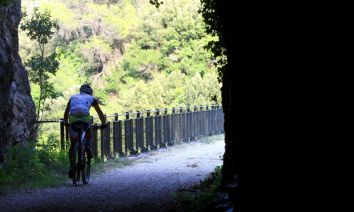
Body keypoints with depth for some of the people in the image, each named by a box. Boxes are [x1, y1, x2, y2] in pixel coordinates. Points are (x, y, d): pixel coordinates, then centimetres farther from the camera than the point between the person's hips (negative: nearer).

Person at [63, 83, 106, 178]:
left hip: (73, 119, 1)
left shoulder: (73, 97, 31)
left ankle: (72, 167, 3)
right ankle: (88, 146, 12)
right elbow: (100, 113, 29)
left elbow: (66, 113, 35)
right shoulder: (91, 98, 27)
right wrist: (103, 123, 40)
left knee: (73, 145, 13)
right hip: (85, 118, -1)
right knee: (88, 130, 36)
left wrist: (66, 123, 48)